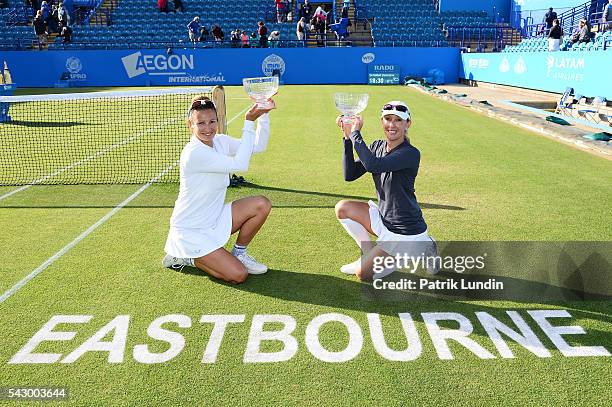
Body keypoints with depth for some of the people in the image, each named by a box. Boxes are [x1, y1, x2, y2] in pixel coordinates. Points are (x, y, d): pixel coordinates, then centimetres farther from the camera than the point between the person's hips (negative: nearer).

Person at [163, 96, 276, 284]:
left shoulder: (220, 141, -1)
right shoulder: (194, 153, -27)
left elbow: (258, 146, 0)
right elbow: (240, 164, -32)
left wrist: (264, 115, -15)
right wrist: (249, 122, -30)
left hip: (214, 220, 8)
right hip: (190, 231, -8)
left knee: (262, 204, -8)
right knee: (238, 275, -15)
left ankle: (239, 253, 10)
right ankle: (185, 257, 6)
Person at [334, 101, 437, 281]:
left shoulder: (411, 153, -22)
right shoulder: (377, 146, 2)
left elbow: (372, 165, -37)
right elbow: (350, 175, -5)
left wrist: (355, 133, -25)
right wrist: (347, 138, -13)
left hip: (406, 232, -7)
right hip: (384, 220, 7)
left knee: (363, 273, -7)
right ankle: (370, 255, 14)